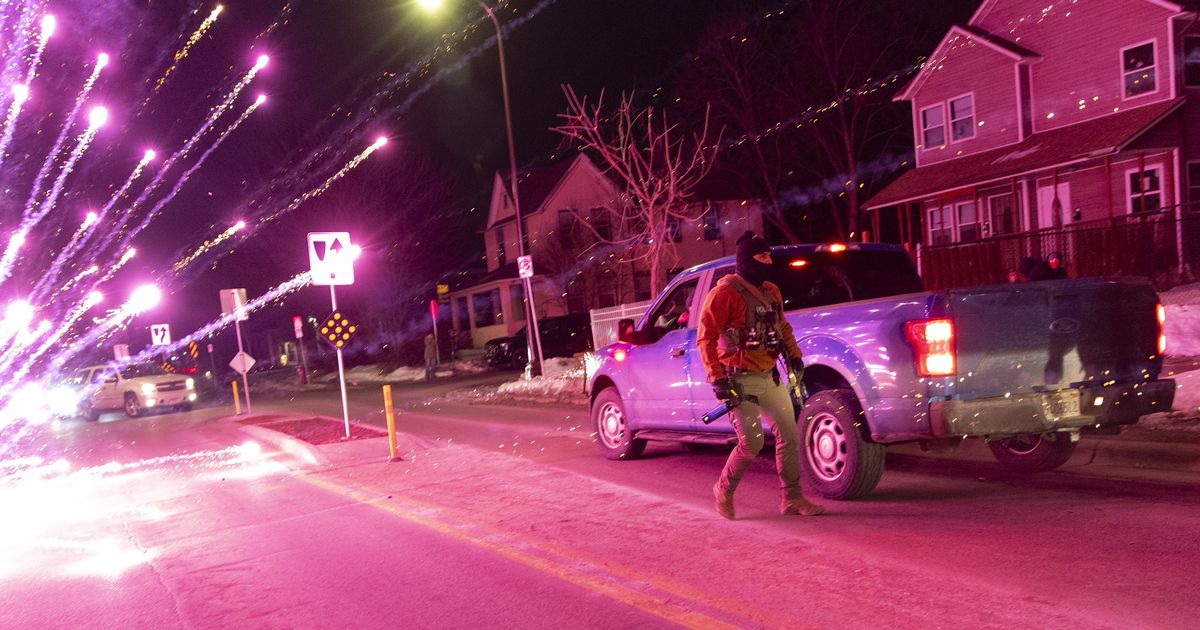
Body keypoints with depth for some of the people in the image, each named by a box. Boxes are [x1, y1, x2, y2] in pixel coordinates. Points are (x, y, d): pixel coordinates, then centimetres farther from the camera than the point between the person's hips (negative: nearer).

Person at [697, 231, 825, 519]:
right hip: (741, 380, -7)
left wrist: (793, 354, 11)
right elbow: (706, 337, -16)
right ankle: (724, 490, 18)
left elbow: (782, 326, 26)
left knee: (789, 435, 5)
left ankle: (792, 498, 17)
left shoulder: (771, 291, 11)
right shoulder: (725, 292, -12)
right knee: (752, 444, -8)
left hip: (770, 377, 8)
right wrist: (717, 378, -21)